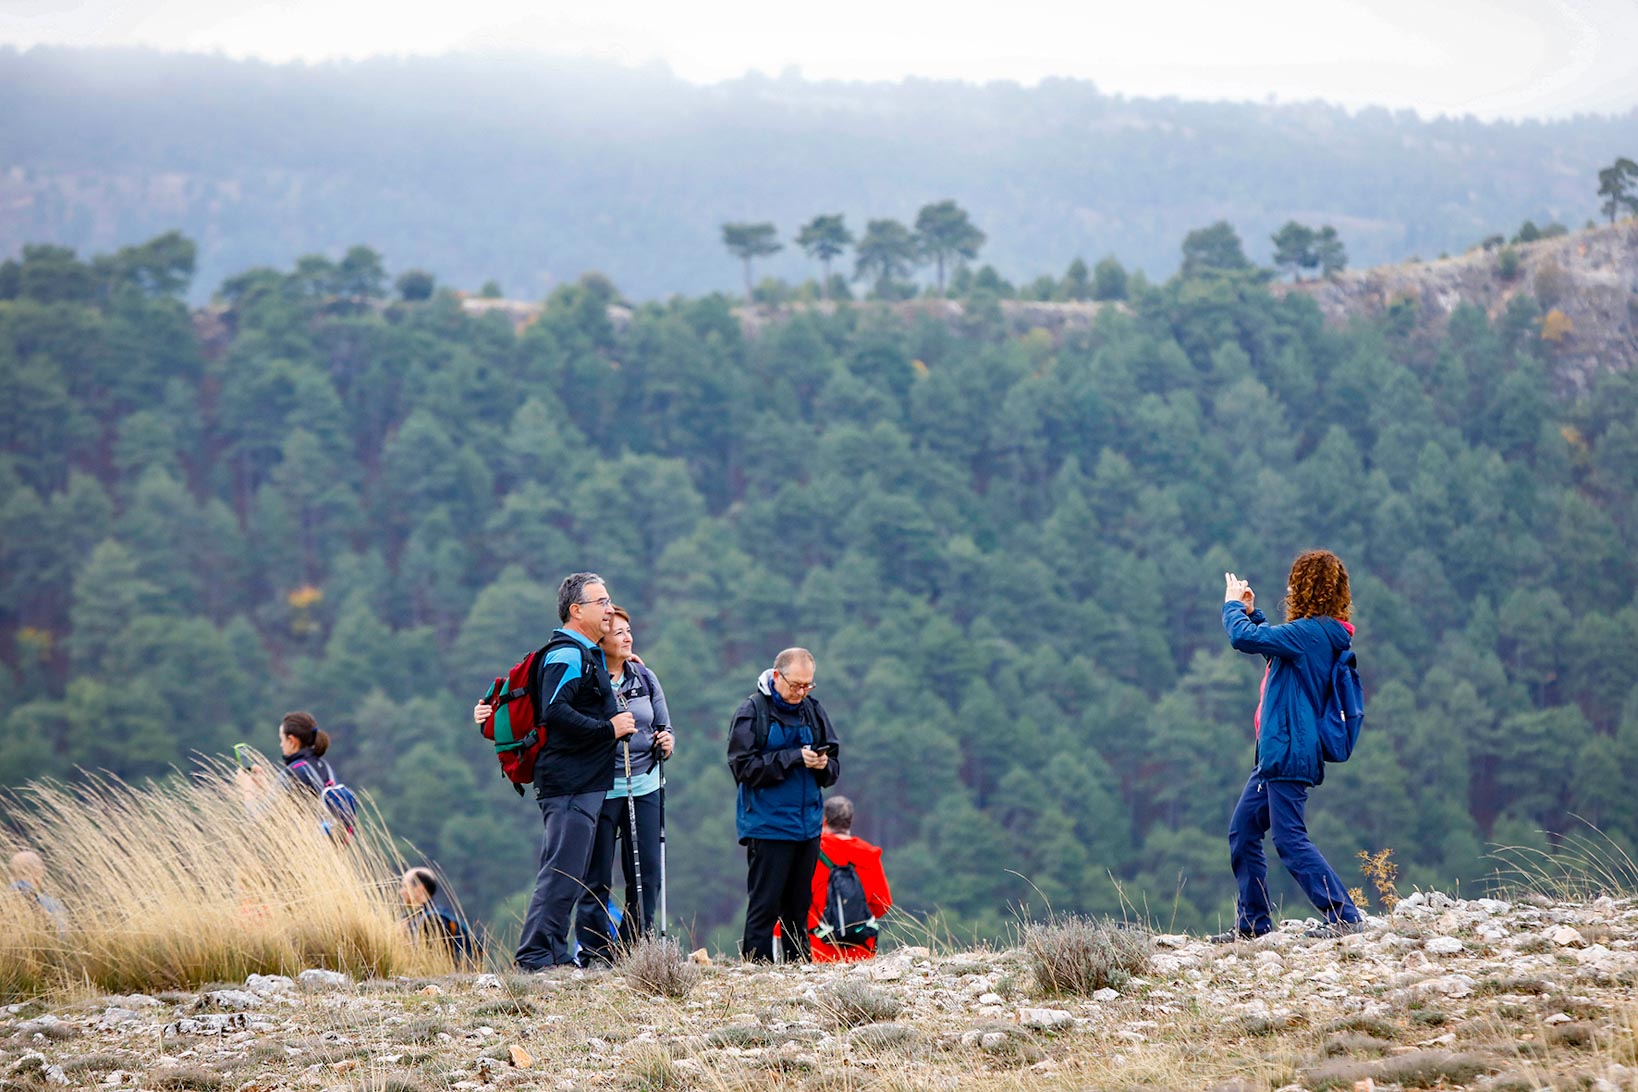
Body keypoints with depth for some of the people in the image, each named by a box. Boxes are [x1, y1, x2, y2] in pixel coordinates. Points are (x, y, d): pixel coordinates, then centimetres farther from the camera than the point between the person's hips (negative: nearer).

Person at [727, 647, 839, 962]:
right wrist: (793, 757, -18)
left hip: (808, 826, 5)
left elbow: (834, 766, 13)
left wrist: (824, 764, -11)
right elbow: (744, 767, -13)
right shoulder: (752, 711, -6)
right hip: (767, 826, -5)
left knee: (799, 906, 10)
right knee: (764, 906, -5)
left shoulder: (813, 709, 9)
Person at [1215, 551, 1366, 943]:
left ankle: (1345, 917, -12)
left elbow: (1244, 638, -23)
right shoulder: (1321, 634, 13)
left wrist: (1232, 605, -4)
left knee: (1290, 839, -10)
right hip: (1277, 754, 10)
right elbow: (1276, 646, 33)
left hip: (1289, 753, -10)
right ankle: (1252, 922, 20)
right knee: (1243, 830, 15)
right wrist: (1251, 612, 24)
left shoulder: (1311, 632, -18)